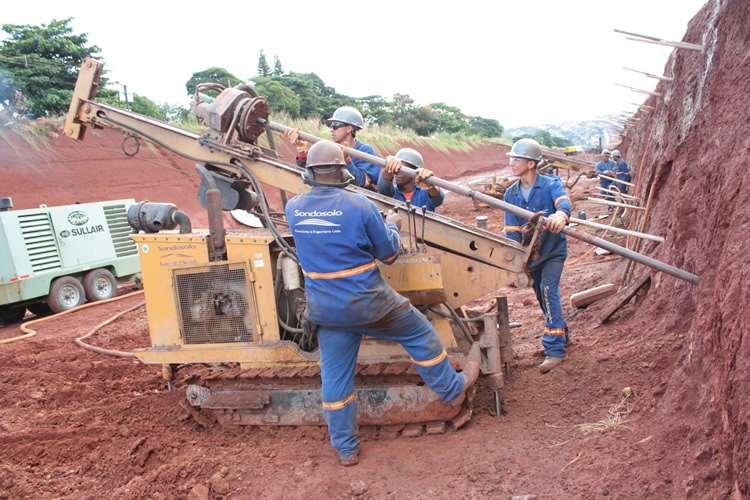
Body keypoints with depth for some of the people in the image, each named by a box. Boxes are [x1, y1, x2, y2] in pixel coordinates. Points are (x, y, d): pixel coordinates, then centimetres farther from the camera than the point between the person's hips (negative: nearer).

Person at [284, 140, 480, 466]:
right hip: (367, 303, -4)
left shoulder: (293, 208, -4)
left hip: (325, 309, 5)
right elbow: (389, 254, -5)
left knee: (335, 375, 14)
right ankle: (452, 389, 37)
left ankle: (345, 449, 27)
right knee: (419, 334, 18)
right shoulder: (359, 205, -17)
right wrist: (391, 225, 14)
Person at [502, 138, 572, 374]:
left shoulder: (551, 184, -14)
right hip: (530, 253, 5)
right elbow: (512, 231, -5)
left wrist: (560, 215, -61)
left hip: (553, 250, -5)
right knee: (542, 296, 15)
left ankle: (555, 350, -19)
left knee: (548, 290, -22)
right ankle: (562, 334, 39)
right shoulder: (511, 194, -4)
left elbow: (564, 202, -36)